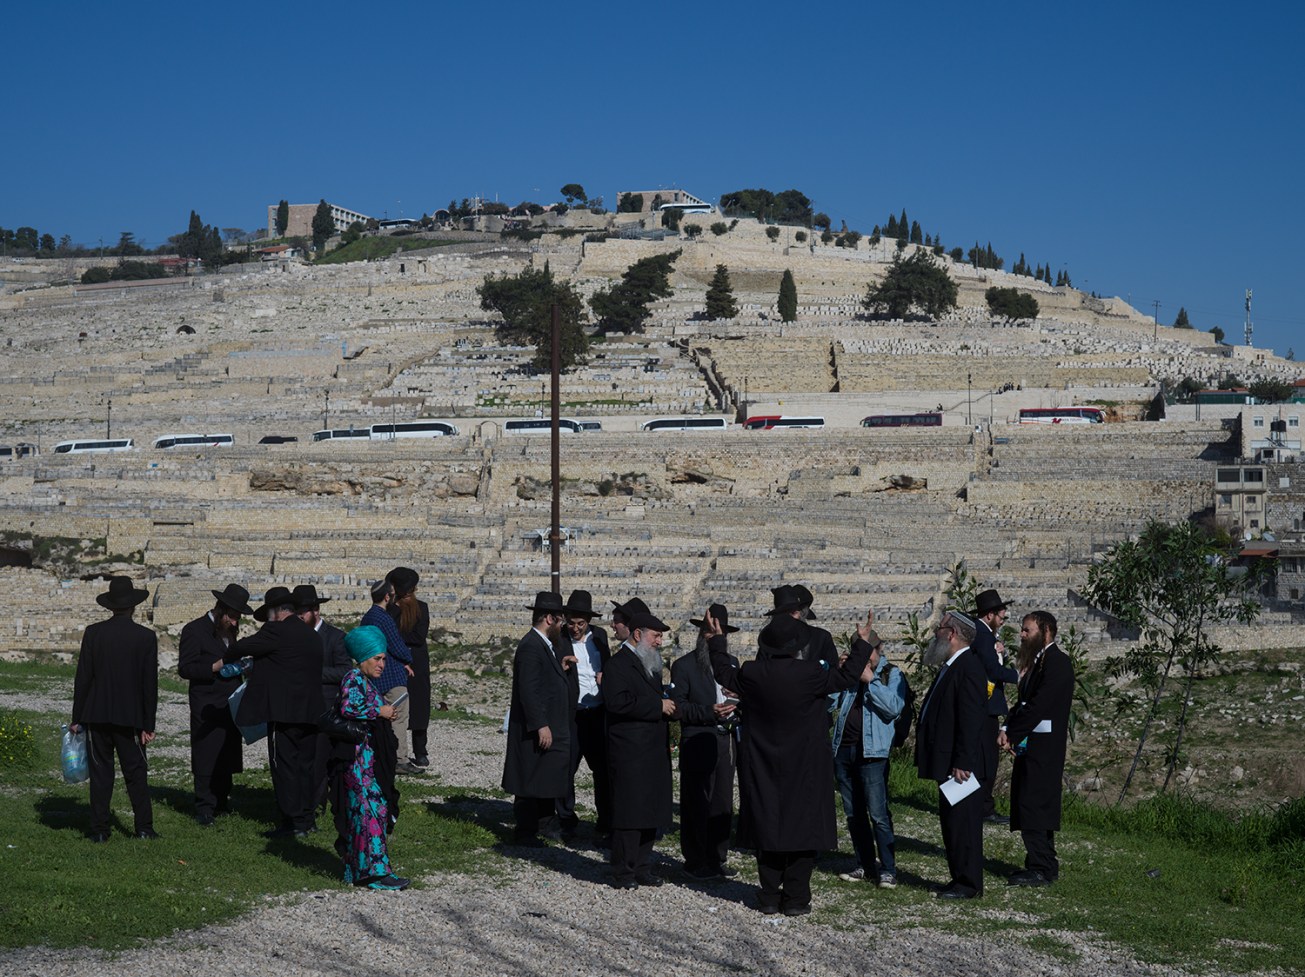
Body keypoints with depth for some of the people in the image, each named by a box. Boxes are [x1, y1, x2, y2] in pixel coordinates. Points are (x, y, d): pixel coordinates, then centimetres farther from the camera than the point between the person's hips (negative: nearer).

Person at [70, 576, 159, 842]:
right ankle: (143, 828, 9)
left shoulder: (93, 633, -3)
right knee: (136, 772, 8)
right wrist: (147, 725, 2)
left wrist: (77, 718, 5)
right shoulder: (146, 637, -4)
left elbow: (83, 678, -2)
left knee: (101, 773, 5)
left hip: (97, 715, 1)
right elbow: (150, 685, -3)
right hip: (130, 717, -1)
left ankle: (99, 830, 6)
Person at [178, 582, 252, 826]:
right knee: (206, 758, -4)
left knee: (227, 756, 9)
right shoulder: (195, 630, -8)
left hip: (229, 705, 7)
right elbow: (185, 668, -11)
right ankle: (204, 809, 1)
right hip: (207, 707, -7)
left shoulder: (229, 632, 16)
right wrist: (215, 667, -20)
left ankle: (221, 801, 20)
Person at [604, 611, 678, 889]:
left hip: (653, 752, 9)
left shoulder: (651, 665, 19)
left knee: (651, 812, 11)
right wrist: (658, 706, -19)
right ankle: (623, 873, 1)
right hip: (629, 754, -9)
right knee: (629, 812, -5)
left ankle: (642, 868, 19)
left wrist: (669, 708, 8)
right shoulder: (618, 665, -11)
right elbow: (618, 702, -24)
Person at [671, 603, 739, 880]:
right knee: (697, 804, -2)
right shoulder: (684, 665, -3)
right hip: (697, 745, -5)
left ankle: (716, 859, 18)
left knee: (722, 804, 8)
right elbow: (678, 706, -8)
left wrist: (735, 710, -1)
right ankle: (695, 862, 5)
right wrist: (710, 712, -19)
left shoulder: (731, 662, 14)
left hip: (725, 741, 5)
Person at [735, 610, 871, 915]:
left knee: (768, 826, 11)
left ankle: (769, 898, 13)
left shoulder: (751, 673, -10)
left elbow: (729, 682, 13)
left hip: (763, 769, 3)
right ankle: (795, 899, 6)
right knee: (803, 829, 6)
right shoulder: (809, 673, -17)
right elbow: (846, 676, -3)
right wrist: (863, 644, 11)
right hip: (805, 770, -3)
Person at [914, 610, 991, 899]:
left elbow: (970, 721, -22)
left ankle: (969, 884, 1)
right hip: (947, 764, 10)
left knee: (962, 822, -5)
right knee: (951, 821, 14)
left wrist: (962, 763, -24)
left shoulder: (968, 668, -16)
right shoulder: (951, 667, 16)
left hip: (961, 765, -10)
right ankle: (960, 878, 21)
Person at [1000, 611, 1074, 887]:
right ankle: (1045, 866, 19)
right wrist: (1008, 730, 0)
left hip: (1043, 747, -10)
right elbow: (1025, 702, 15)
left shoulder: (1057, 662, -14)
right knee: (1039, 805, 13)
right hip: (1030, 745, 10)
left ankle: (1041, 869, -6)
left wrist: (1012, 734, -15)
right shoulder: (1038, 661, 17)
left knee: (1033, 805, -9)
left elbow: (1038, 705, -20)